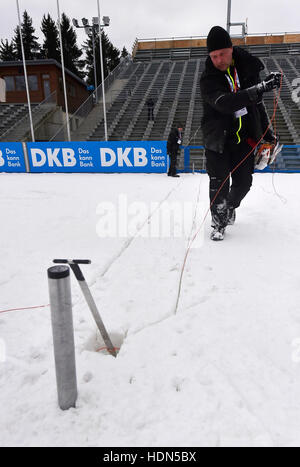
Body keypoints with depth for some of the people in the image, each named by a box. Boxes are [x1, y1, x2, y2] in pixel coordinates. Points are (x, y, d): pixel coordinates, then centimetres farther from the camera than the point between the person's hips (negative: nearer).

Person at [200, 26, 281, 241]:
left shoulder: (247, 68, 4)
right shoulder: (208, 79, -10)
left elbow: (258, 103, 15)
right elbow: (225, 103, -29)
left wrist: (267, 132, 15)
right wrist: (261, 87, -35)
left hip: (245, 138, 4)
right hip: (218, 140, -3)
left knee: (243, 183, 5)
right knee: (219, 185, -7)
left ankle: (231, 206, 36)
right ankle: (219, 221, 14)